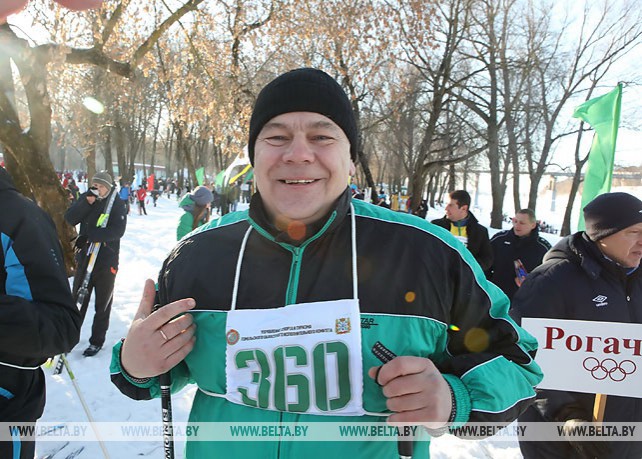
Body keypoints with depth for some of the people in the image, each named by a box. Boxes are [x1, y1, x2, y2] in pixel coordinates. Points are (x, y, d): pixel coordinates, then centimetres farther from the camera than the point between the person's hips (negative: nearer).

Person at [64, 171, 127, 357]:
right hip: (84, 256, 4)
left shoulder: (117, 204, -7)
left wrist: (90, 235, -27)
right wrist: (86, 203, -22)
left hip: (107, 259, -3)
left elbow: (118, 230, -19)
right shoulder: (86, 199, 5)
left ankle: (97, 341, 20)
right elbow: (70, 219, -8)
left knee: (102, 302, 7)